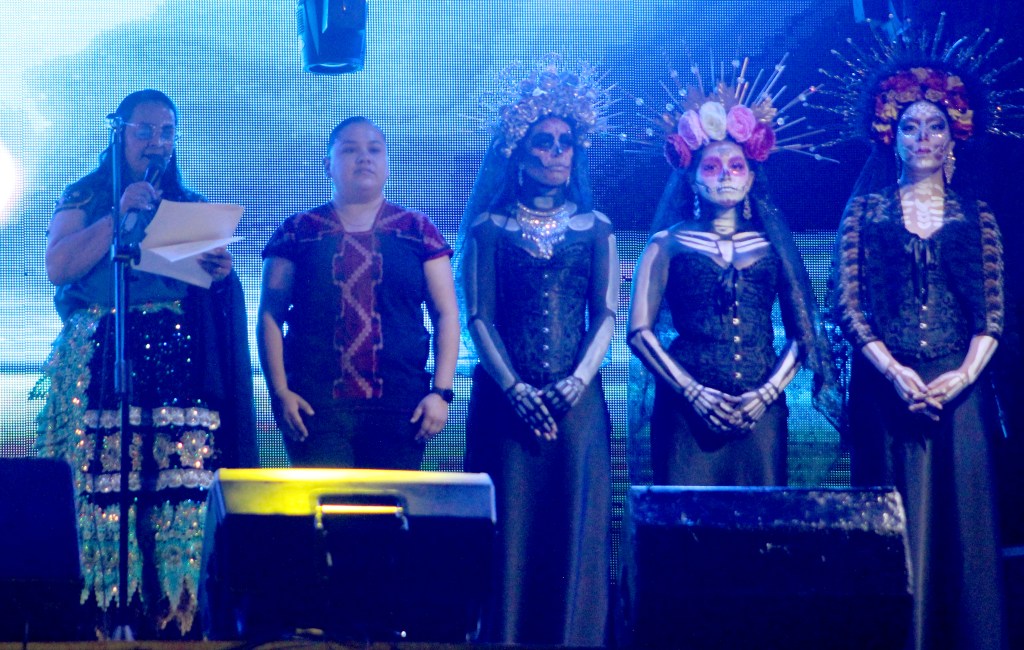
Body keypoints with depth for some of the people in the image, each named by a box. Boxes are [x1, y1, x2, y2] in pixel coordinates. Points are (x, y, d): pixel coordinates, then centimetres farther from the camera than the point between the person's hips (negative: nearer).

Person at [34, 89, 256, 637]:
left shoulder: (191, 207, 20)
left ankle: (174, 611, -10)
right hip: (101, 360, -2)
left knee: (180, 483, -11)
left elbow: (217, 293, 18)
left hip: (178, 362, 2)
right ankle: (100, 613, -8)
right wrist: (120, 215, -7)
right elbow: (57, 268, -3)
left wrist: (220, 272, -5)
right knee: (99, 482, -11)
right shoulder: (85, 198, 13)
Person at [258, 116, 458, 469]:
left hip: (400, 408, 1)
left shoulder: (417, 230, 11)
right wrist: (279, 391, -4)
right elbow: (270, 316, 6)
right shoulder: (298, 232, 9)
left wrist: (441, 392, -1)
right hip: (317, 407, -1)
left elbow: (446, 314, 9)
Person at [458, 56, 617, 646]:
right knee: (509, 521, -3)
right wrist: (515, 387, -13)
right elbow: (479, 317, 0)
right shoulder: (489, 228, 6)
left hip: (577, 396, 1)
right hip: (505, 395, -1)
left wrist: (577, 381, -11)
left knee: (573, 521, -1)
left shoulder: (594, 229, 9)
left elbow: (606, 315, 4)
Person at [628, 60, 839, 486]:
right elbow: (640, 331, 1)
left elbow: (802, 333, 9)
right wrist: (694, 393, -10)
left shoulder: (772, 244, 15)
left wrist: (768, 392, -7)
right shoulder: (668, 244, 10)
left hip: (760, 412, 2)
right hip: (689, 412, -2)